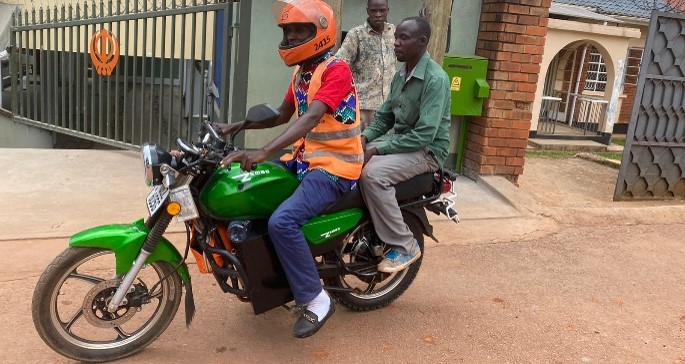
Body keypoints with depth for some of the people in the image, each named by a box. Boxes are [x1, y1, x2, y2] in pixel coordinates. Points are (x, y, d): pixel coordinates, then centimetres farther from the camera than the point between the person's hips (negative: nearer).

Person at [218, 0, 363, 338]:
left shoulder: (336, 69, -17)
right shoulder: (301, 72, 13)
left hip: (335, 166, -10)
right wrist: (236, 126, 10)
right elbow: (283, 115, 21)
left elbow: (311, 118, -31)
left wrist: (263, 152, -41)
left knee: (282, 221, -28)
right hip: (305, 158, 10)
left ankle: (316, 299, -10)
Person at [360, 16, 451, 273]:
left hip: (427, 150, -8)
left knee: (372, 174, -31)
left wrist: (377, 150, -26)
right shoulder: (401, 75, 9)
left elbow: (424, 135, -26)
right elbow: (385, 115, 16)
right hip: (399, 141, 9)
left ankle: (405, 245, -16)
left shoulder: (435, 79, -20)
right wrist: (365, 136, -5)